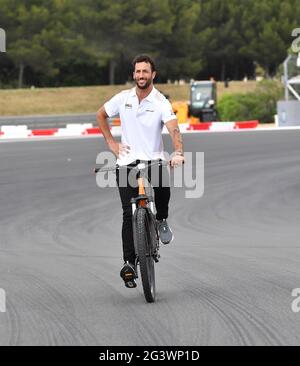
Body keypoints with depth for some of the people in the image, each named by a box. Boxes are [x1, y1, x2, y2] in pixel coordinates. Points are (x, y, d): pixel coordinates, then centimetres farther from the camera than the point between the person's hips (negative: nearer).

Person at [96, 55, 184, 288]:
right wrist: (111, 142, 10)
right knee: (129, 214, -6)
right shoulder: (123, 98, 4)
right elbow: (101, 115, 20)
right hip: (127, 162, 2)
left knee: (162, 187, -33)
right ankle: (129, 263, 1)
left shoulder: (161, 102, -6)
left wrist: (178, 152, -40)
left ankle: (162, 220, 0)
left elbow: (173, 128, -21)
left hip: (153, 159, -2)